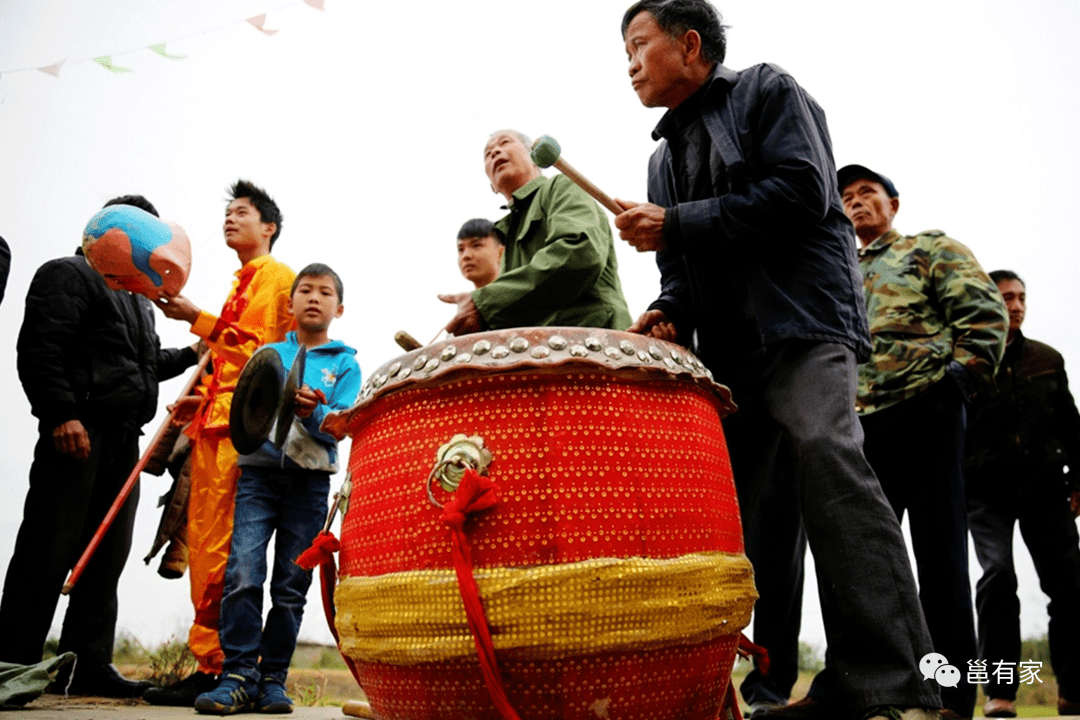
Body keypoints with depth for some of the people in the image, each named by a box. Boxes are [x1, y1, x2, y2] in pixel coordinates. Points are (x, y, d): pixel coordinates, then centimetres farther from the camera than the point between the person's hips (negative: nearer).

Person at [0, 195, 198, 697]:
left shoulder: (139, 300, 27)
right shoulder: (69, 274, 0)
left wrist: (191, 354, 20)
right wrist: (61, 414, -22)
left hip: (124, 439, 9)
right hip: (77, 431, -8)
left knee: (107, 556, 7)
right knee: (49, 551, -6)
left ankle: (89, 666, 11)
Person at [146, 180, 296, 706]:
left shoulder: (279, 276, 2)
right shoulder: (241, 283, 27)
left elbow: (263, 351, -7)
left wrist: (198, 320, -8)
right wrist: (196, 403, 21)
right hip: (214, 423, 9)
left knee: (221, 547, -12)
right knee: (204, 542, 5)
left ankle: (223, 667, -7)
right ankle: (210, 666, 9)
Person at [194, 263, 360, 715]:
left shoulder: (346, 364, 9)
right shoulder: (268, 354, 15)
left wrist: (312, 413, -22)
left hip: (310, 480, -1)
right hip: (259, 471, 1)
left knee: (291, 587, 2)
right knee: (243, 575, -13)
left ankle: (272, 679, 12)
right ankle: (238, 676, -6)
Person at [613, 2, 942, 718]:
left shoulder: (768, 91, 7)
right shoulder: (666, 157, 24)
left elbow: (802, 193, -10)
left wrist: (675, 226, -11)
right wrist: (670, 313, -2)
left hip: (803, 320, -6)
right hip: (726, 350, 7)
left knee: (827, 454, -25)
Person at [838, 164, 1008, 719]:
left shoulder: (930, 248, 12)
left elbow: (984, 311, -1)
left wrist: (961, 375, -13)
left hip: (924, 408, -5)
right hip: (858, 424, 6)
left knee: (938, 550, -5)